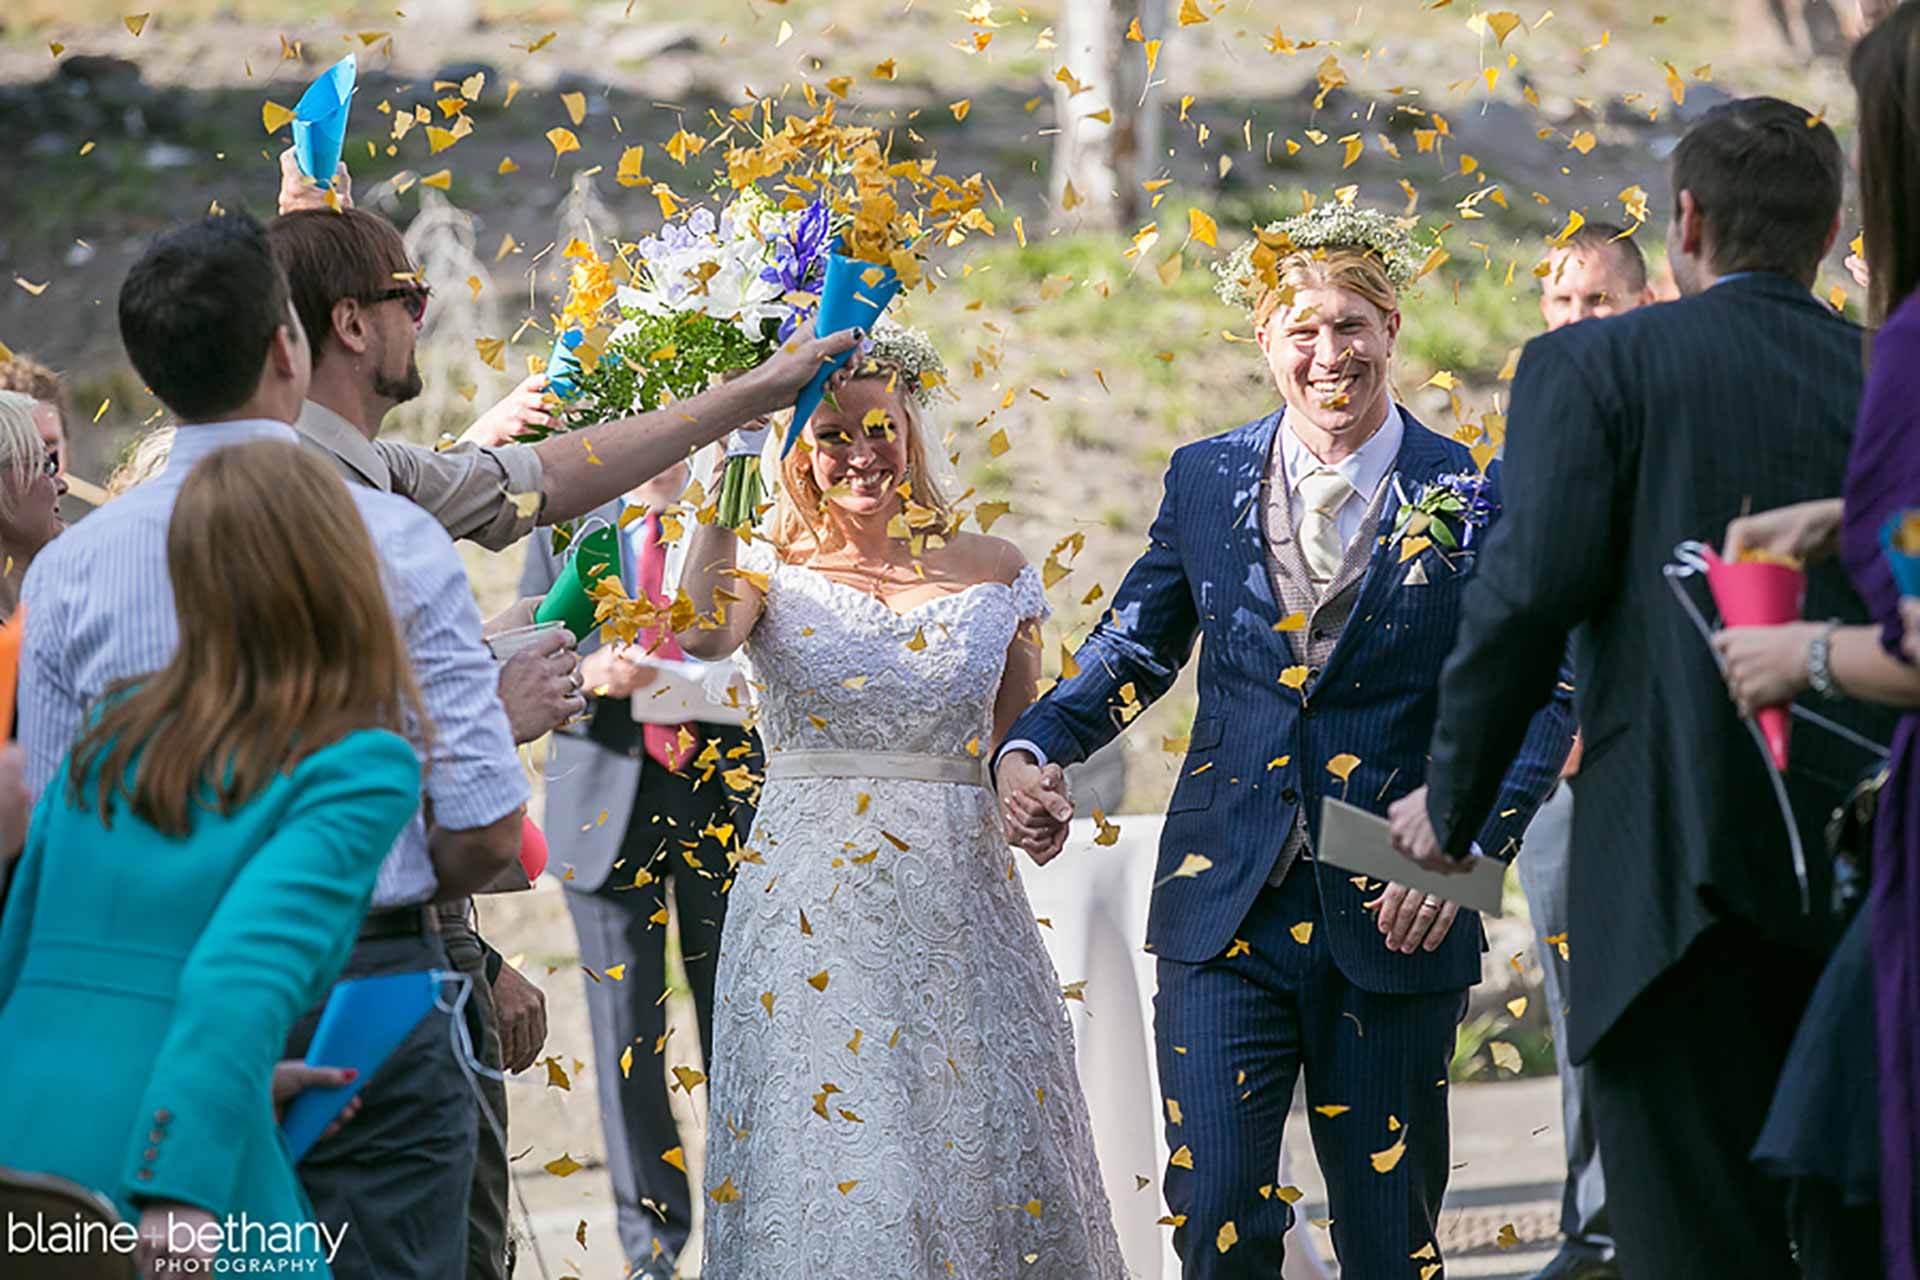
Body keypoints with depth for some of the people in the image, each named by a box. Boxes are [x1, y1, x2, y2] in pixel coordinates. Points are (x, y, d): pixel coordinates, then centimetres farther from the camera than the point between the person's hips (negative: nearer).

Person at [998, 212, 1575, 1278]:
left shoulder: (1474, 500, -2)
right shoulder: (1205, 481, 6)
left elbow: (1538, 700, -3)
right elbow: (1135, 648, 15)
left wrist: (1469, 848, -17)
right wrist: (1032, 747, -3)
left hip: (1394, 915, -1)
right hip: (1224, 909, 2)